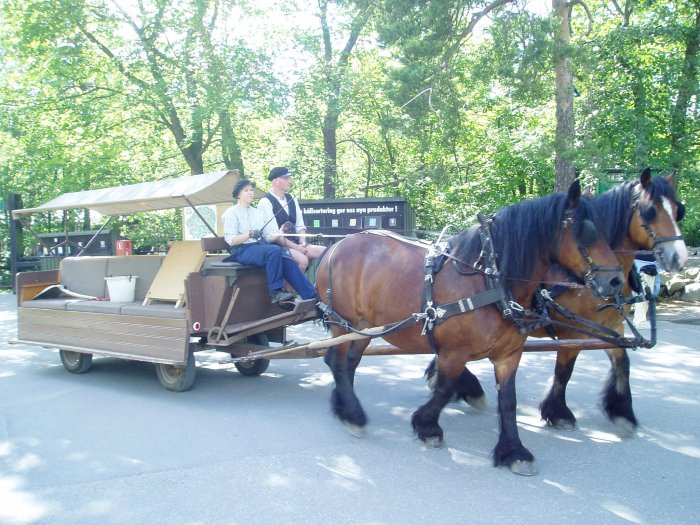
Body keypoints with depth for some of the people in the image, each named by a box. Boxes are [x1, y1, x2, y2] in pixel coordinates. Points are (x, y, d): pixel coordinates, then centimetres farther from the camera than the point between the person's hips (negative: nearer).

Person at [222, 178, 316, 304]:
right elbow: (231, 240, -9)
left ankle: (310, 295, -27)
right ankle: (275, 292, -26)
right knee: (274, 250, -33)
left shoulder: (257, 212, 19)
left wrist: (280, 233, -6)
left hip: (260, 246, 5)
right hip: (242, 251, -5)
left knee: (288, 260, -22)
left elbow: (268, 237, 13)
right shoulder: (231, 213, 2)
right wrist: (250, 234, -24)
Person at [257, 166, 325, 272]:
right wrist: (296, 247, -18)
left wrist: (302, 243, -6)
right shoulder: (265, 202, -10)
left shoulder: (292, 200, 14)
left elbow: (300, 226, 14)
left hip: (296, 243, 8)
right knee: (302, 259, -30)